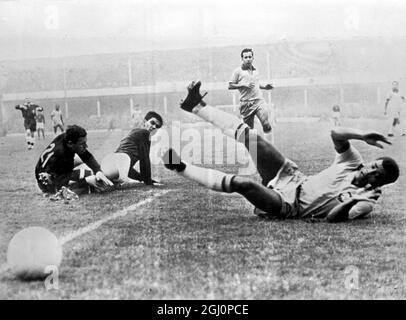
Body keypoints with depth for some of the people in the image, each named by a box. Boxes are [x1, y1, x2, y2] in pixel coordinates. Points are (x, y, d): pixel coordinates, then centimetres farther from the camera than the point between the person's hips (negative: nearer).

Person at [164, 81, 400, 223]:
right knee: (249, 135, -5)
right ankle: (198, 107, 10)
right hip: (295, 180, 6)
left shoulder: (367, 200, -14)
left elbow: (334, 217, -26)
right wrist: (362, 135, -18)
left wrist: (353, 200, -36)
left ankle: (182, 168, -5)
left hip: (288, 205, -6)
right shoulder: (356, 164, 1)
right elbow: (336, 133, -7)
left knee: (241, 183, -26)